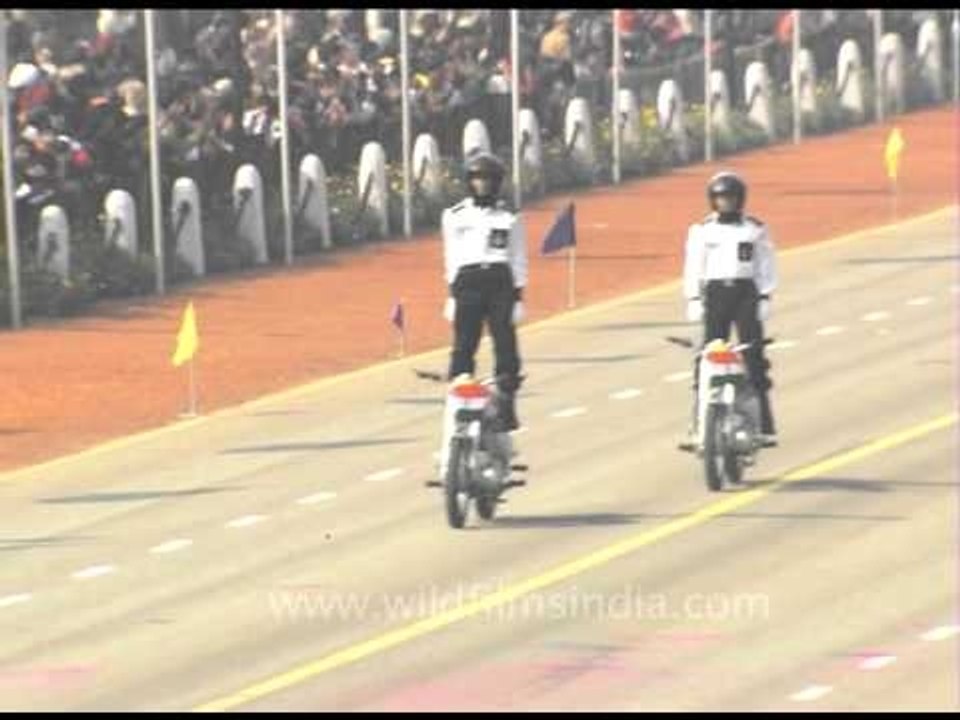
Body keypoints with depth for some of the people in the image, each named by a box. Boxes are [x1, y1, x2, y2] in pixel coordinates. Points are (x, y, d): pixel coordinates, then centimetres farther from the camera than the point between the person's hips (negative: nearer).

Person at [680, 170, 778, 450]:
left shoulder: (756, 229, 7)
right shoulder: (701, 230, 7)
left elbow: (766, 266, 7)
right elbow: (693, 267, 7)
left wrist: (765, 298, -1)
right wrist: (693, 299, -2)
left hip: (746, 293, 0)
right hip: (715, 293, 0)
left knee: (754, 358, -5)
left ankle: (764, 425, -3)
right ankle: (699, 425, -4)